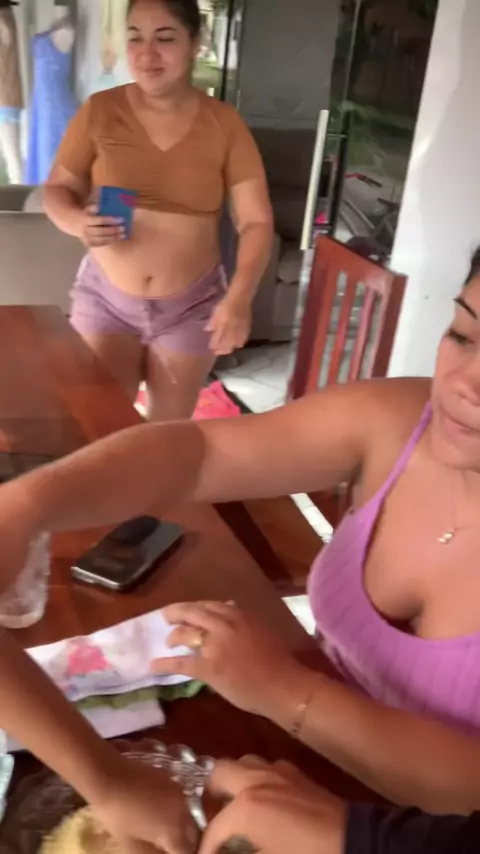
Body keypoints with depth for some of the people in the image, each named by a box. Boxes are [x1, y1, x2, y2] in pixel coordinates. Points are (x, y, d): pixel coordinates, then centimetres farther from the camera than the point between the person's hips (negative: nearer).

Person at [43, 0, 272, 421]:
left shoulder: (224, 123, -7)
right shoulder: (99, 111, -6)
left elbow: (256, 221, -8)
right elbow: (57, 189, 3)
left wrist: (240, 297, -24)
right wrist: (78, 222, -21)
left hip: (192, 305, 0)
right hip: (106, 298, 0)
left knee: (171, 430, 13)